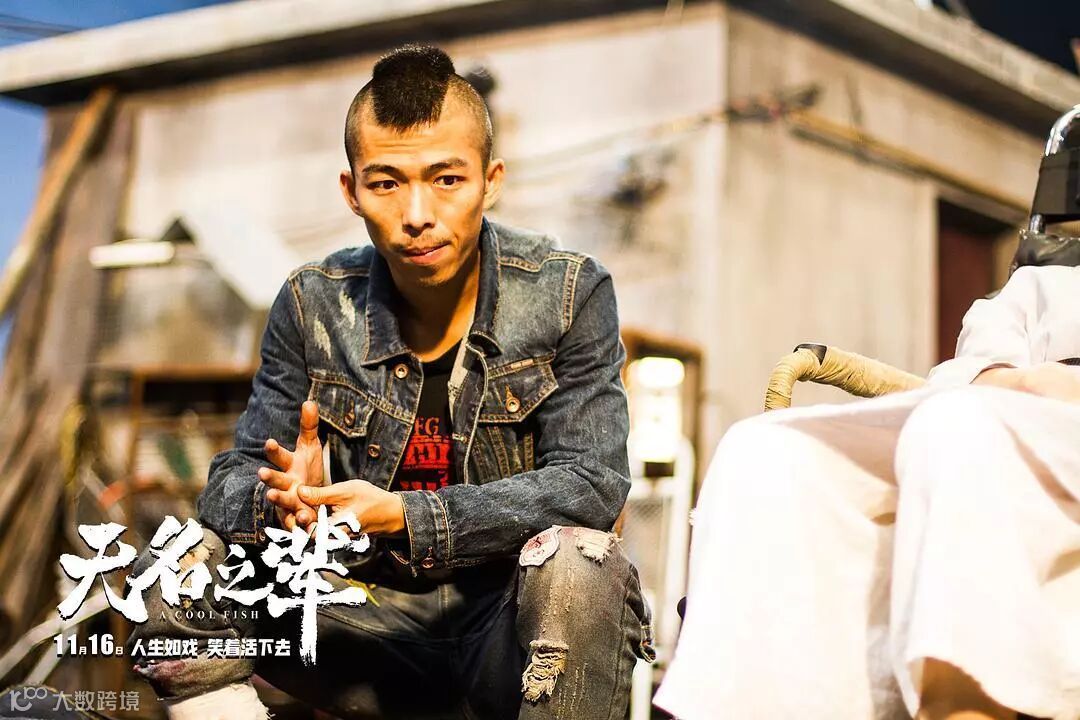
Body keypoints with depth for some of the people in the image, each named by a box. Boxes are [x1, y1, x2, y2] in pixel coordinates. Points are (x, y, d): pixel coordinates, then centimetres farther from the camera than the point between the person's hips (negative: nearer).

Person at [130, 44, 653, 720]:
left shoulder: (570, 293, -8)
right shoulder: (314, 306, -1)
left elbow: (592, 483, -17)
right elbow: (235, 476, 0)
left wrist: (405, 518, -29)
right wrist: (286, 500, -27)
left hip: (517, 622, -2)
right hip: (376, 622, 2)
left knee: (577, 561, -34)